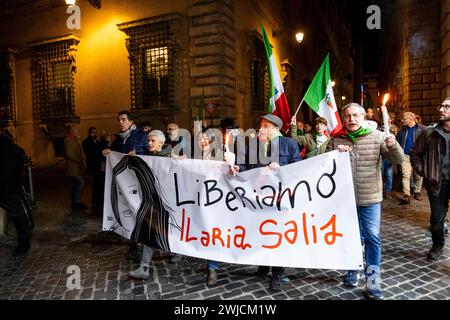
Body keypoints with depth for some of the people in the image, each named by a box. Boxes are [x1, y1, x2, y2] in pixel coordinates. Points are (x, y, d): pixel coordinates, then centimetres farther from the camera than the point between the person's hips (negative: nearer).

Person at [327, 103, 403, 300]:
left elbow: (397, 160, -5)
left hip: (370, 197, -1)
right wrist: (335, 153, -17)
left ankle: (372, 281, 14)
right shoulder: (335, 139, 1)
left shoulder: (376, 136, -3)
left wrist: (393, 145, -26)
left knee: (372, 237, 1)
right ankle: (353, 271, 35)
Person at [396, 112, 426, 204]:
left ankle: (417, 192, 27)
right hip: (405, 156, 2)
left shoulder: (422, 129, -2)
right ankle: (407, 195, -9)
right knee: (405, 175, -8)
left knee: (418, 176, 9)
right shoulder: (402, 130, 9)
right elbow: (398, 142, 17)